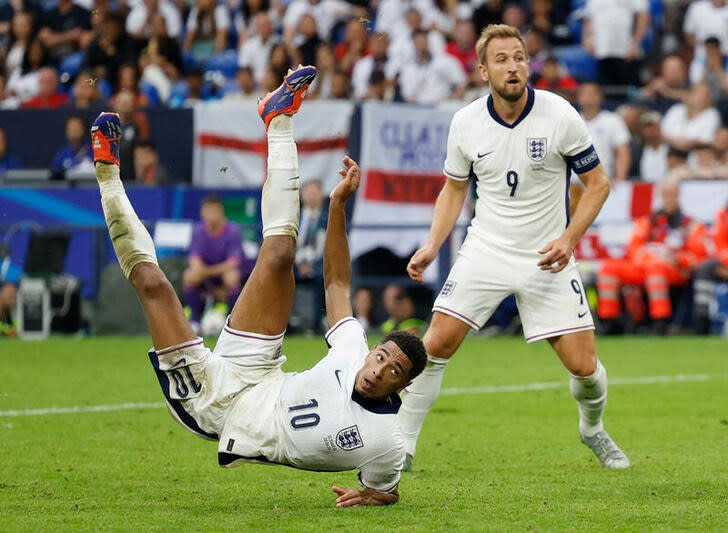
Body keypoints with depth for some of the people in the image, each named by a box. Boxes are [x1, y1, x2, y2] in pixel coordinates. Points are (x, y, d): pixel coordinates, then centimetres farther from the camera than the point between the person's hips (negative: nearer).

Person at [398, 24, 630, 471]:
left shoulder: (560, 116, -12)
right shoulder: (465, 123, -4)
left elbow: (598, 182, -3)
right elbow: (455, 188, 12)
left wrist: (568, 238, -15)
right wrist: (432, 246, -1)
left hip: (547, 259, -1)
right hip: (486, 250, 1)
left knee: (583, 366, -5)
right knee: (436, 345, -12)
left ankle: (593, 430, 28)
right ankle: (402, 446, 1)